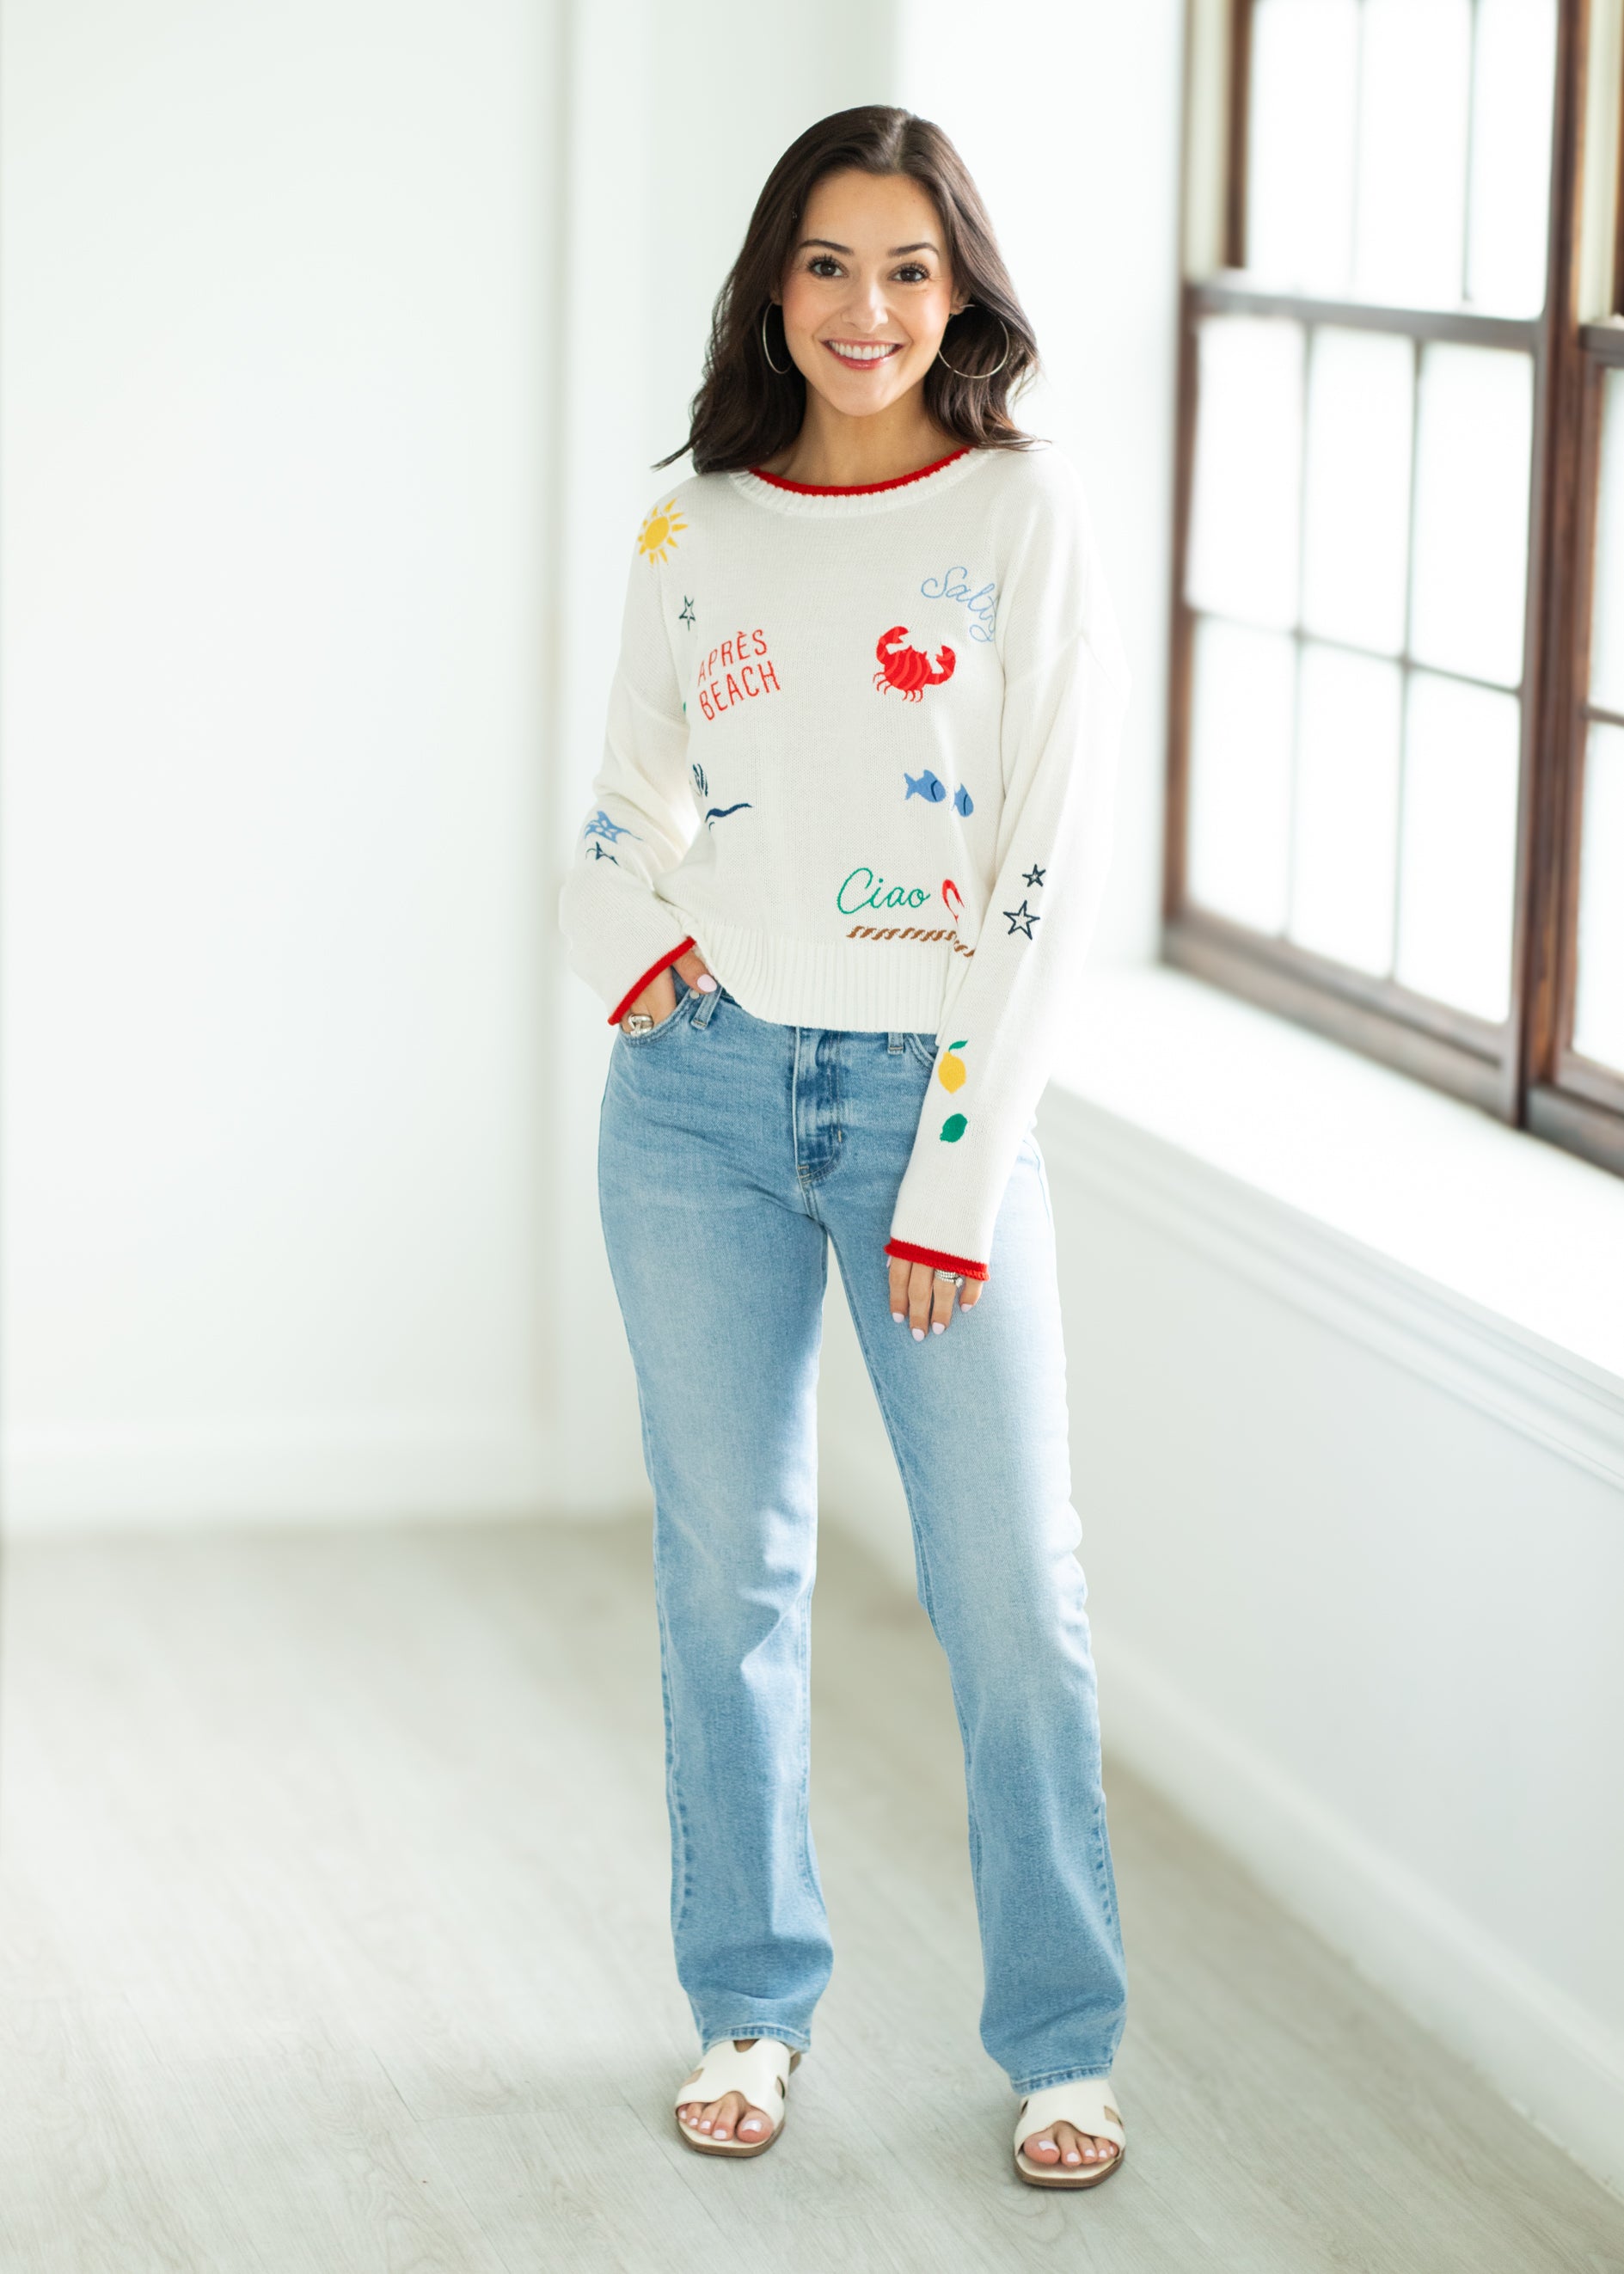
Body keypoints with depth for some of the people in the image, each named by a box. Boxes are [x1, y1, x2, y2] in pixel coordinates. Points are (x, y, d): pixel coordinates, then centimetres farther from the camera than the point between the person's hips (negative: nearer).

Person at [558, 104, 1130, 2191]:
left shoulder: (1024, 514, -3)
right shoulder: (694, 529, 7)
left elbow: (1053, 864, -7)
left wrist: (953, 1180, -10)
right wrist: (631, 942, -5)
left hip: (935, 1091, -3)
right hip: (704, 1090, 3)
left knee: (1012, 1585, -1)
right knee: (728, 1564, 9)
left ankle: (1061, 2039, 14)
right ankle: (752, 2000, 24)